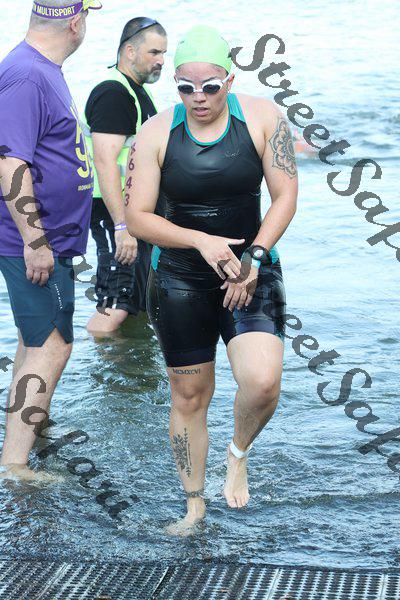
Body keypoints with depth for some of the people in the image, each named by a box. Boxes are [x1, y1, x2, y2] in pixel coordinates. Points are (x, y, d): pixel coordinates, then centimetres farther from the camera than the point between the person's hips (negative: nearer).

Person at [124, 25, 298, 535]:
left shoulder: (262, 118, -5)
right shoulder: (156, 133, -6)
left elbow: (285, 197, -3)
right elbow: (137, 218, -6)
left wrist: (253, 259, -14)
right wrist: (203, 241, -18)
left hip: (252, 271, -1)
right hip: (179, 278, 1)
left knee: (262, 381, -21)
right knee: (189, 397, 6)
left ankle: (238, 454, 12)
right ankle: (194, 505, 24)